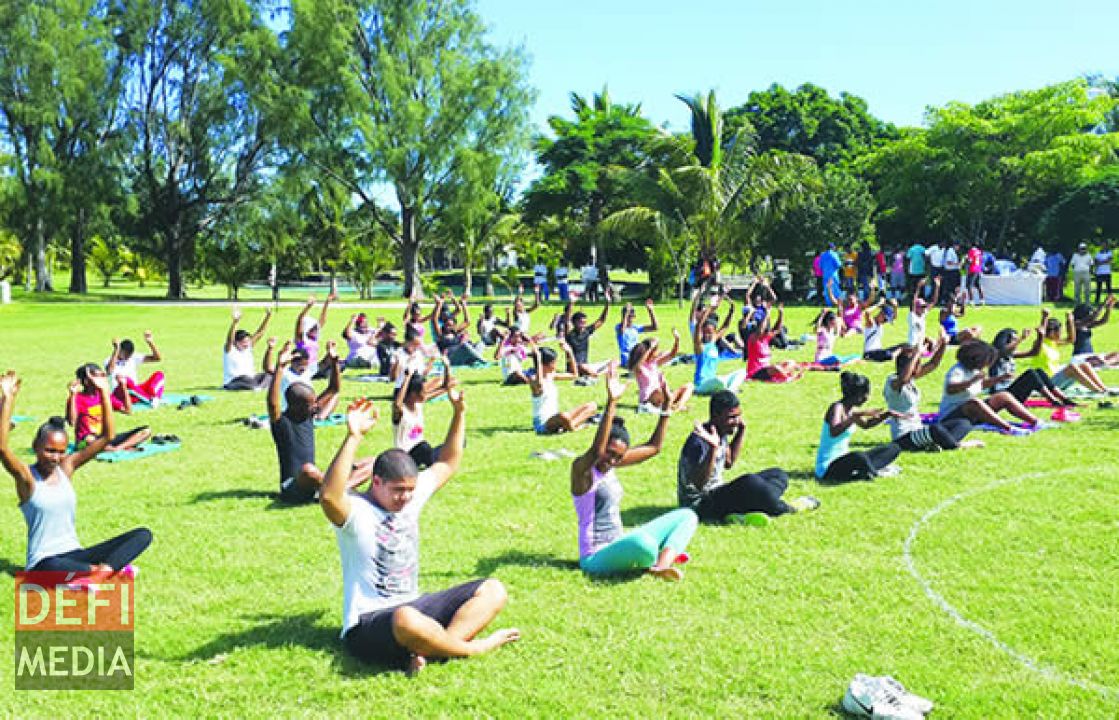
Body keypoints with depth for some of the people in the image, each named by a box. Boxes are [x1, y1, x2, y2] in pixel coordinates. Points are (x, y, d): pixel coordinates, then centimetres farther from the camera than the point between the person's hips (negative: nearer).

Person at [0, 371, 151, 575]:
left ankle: (105, 568, -31)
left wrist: (104, 392, -4)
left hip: (75, 555, 6)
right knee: (56, 567, -44)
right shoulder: (26, 477, -6)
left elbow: (106, 437, 4)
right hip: (43, 564, -6)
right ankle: (108, 568, -22)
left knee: (143, 534, -11)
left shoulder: (66, 467, 7)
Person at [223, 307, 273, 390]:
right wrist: (235, 322, -46)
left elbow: (260, 332, 5)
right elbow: (230, 338, -30)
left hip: (249, 380, 7)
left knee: (267, 375, -11)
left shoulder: (248, 348, 7)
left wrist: (268, 316, -4)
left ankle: (258, 387, -31)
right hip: (232, 383, -7)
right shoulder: (230, 350, -9)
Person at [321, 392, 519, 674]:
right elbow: (329, 497, -35)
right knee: (407, 620, -43)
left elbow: (448, 464, 20)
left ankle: (428, 650, -25)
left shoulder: (411, 495, 11)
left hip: (414, 607, 8)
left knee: (493, 590, -5)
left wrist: (459, 412, 10)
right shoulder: (356, 511, -12)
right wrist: (353, 438, -41)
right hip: (368, 625, -8)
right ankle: (474, 647, -16)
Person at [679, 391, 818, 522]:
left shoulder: (721, 433, 5)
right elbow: (698, 484, -32)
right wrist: (713, 449, -42)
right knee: (750, 482, -36)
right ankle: (787, 509, -7)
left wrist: (741, 432, 13)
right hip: (699, 504, -10)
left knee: (778, 475, 9)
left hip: (718, 494, 10)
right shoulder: (699, 442, -23)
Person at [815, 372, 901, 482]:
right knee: (859, 457, -42)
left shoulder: (851, 410, 8)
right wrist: (859, 415, -36)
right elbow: (833, 432, -38)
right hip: (828, 467, -10)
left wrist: (887, 414, 15)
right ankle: (876, 473, -10)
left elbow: (865, 424, 28)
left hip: (845, 460, 10)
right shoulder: (837, 408, -18)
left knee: (894, 448, 11)